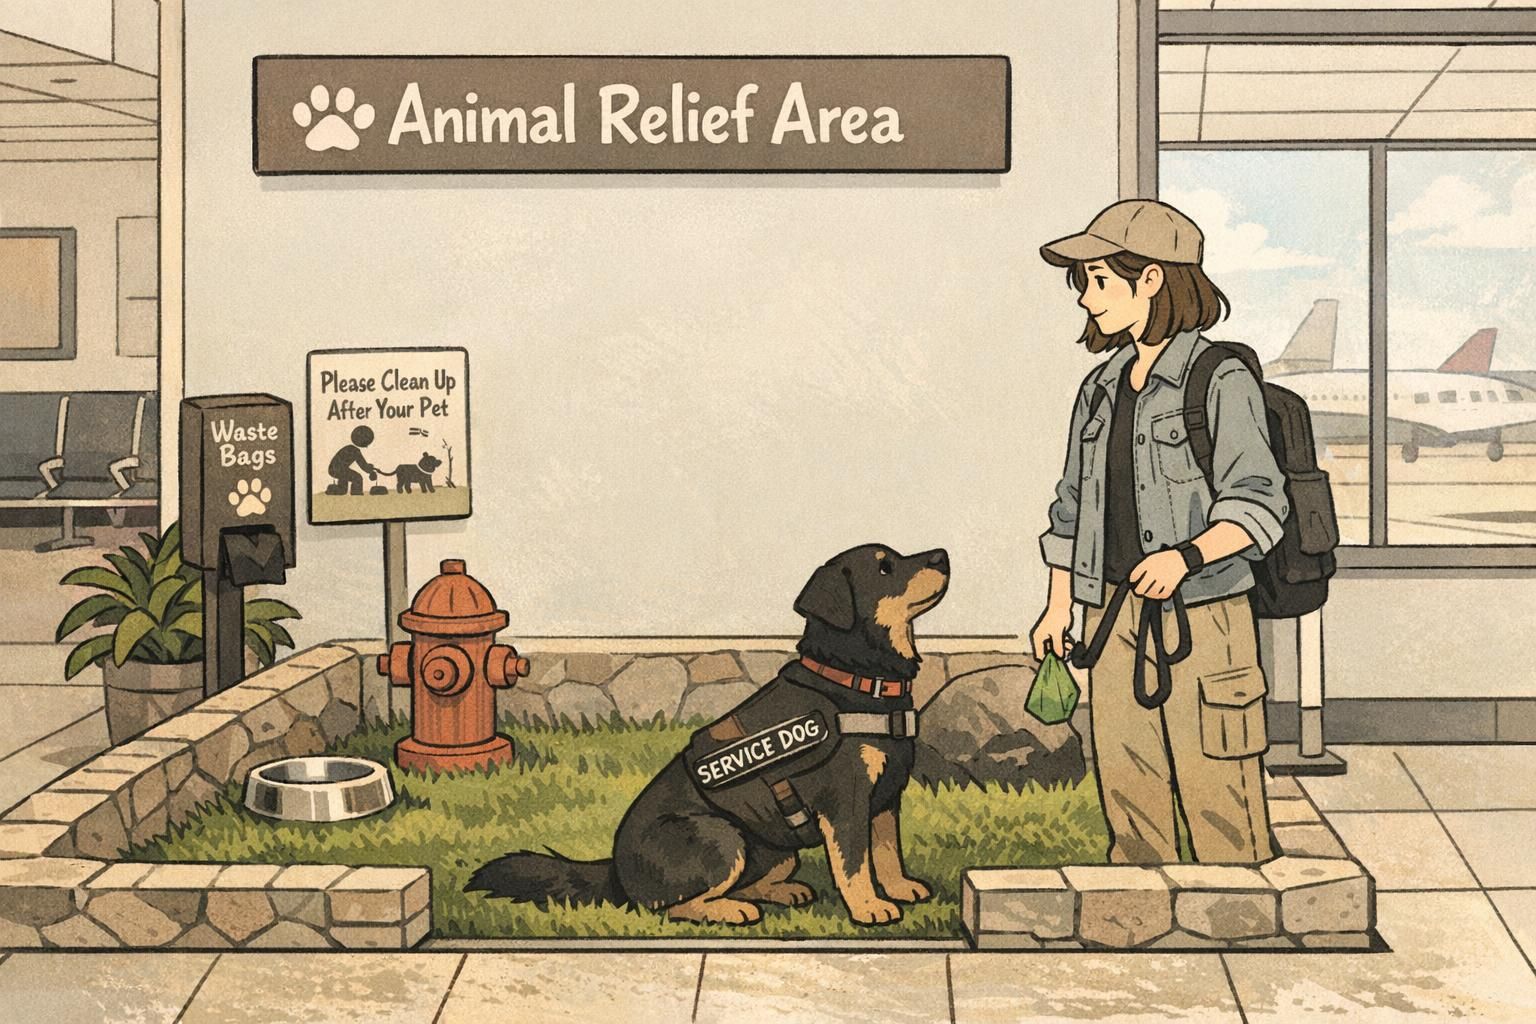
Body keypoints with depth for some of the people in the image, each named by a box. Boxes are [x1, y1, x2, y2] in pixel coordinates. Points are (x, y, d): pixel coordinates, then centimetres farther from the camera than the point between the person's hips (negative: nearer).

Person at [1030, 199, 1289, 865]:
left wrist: (1185, 557, -29)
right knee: (1126, 782, 11)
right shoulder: (1102, 388, 12)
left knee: (1216, 796, -3)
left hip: (1201, 616, -6)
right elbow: (1074, 504, 18)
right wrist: (1057, 605, 17)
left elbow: (1258, 503, -14)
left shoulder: (1220, 383, -8)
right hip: (1115, 616, 6)